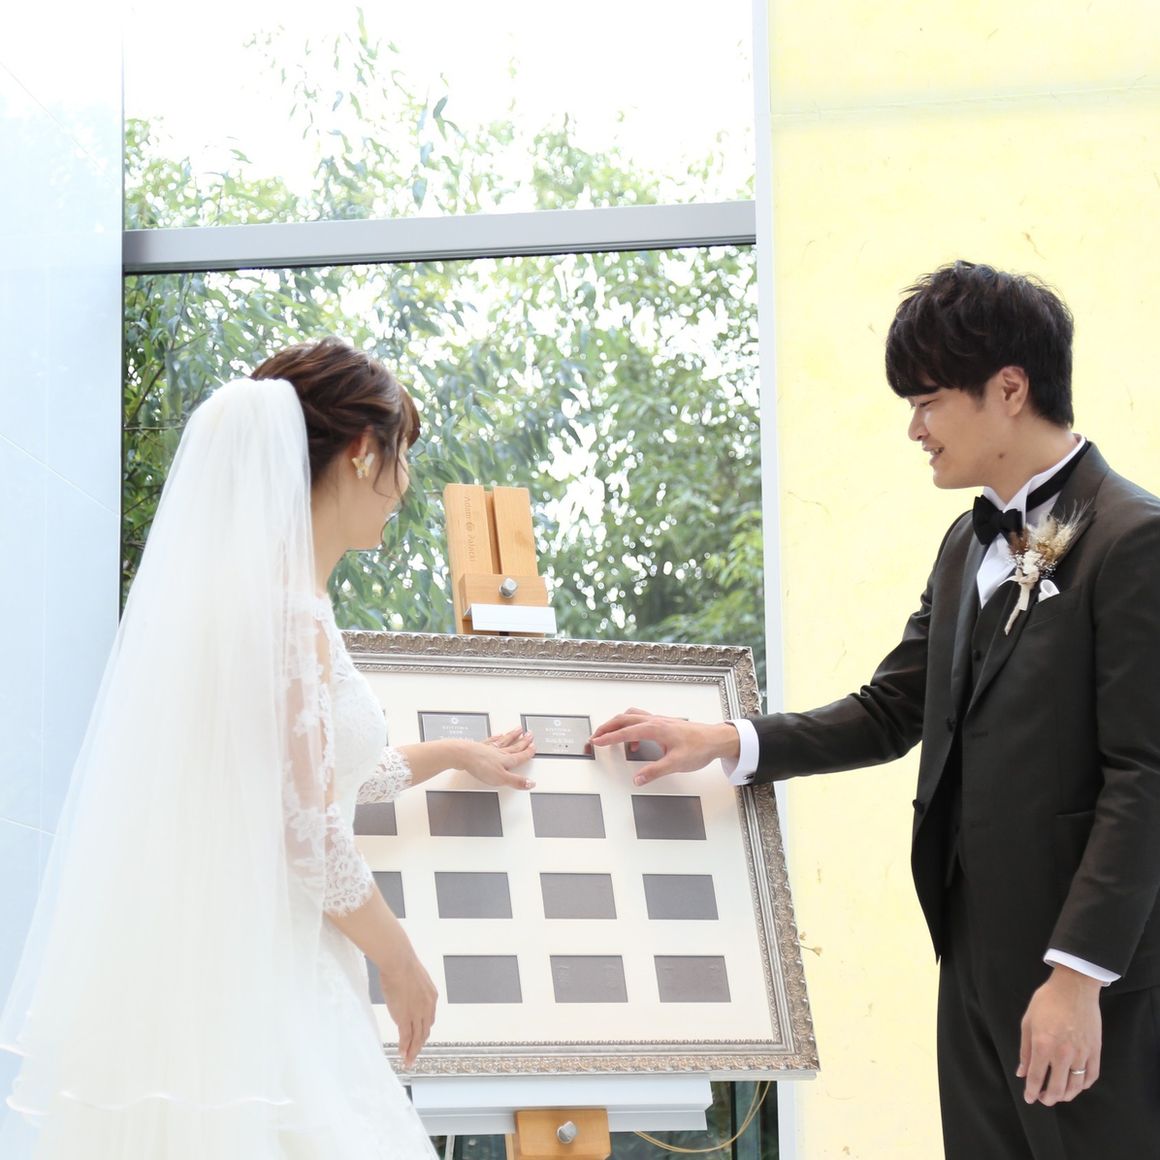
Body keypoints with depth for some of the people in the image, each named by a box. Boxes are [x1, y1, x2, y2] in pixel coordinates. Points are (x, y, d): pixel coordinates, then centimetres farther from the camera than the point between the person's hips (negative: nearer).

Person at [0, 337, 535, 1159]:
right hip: (259, 980, -9)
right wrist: (401, 961, -5)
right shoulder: (293, 612, -17)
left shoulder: (252, 586, 13)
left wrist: (454, 755, 37)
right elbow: (310, 837, -18)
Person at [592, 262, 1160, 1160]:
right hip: (977, 949, 8)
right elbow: (890, 715, 19)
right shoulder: (971, 544, 15)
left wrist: (1079, 974, -20)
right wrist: (726, 744, 8)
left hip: (1087, 955, -8)